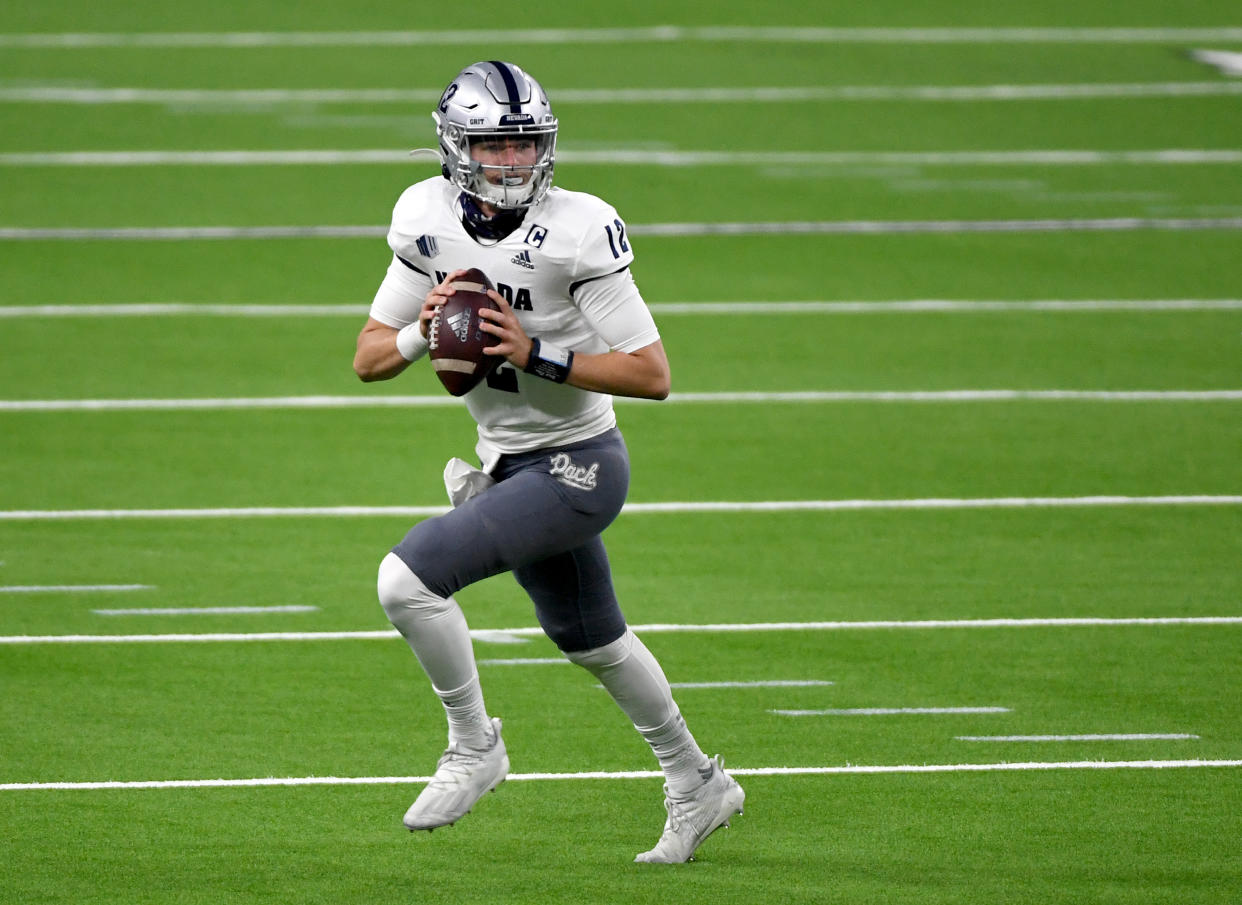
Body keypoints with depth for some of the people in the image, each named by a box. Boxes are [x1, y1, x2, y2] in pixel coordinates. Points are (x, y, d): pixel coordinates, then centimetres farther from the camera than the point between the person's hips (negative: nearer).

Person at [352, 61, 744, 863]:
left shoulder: (575, 233, -20)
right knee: (593, 642, 24)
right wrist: (424, 332, -18)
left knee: (409, 580, -21)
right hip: (510, 464, 8)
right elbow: (369, 360, 2)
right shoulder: (431, 224, -3)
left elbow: (652, 375, -19)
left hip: (577, 467, -8)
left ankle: (475, 749, -2)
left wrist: (537, 356, -26)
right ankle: (696, 786, 43)